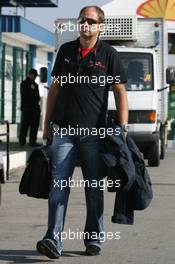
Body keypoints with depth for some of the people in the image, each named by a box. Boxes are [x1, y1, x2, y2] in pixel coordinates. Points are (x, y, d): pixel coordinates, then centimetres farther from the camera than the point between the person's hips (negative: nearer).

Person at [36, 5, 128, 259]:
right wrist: (47, 124, 13)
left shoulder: (108, 54, 1)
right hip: (63, 129, 2)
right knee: (59, 184, -6)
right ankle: (54, 240, -11)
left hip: (94, 131, -2)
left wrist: (123, 129, -8)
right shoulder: (66, 51, 10)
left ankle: (94, 239, 17)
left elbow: (120, 93, 1)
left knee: (94, 187, 6)